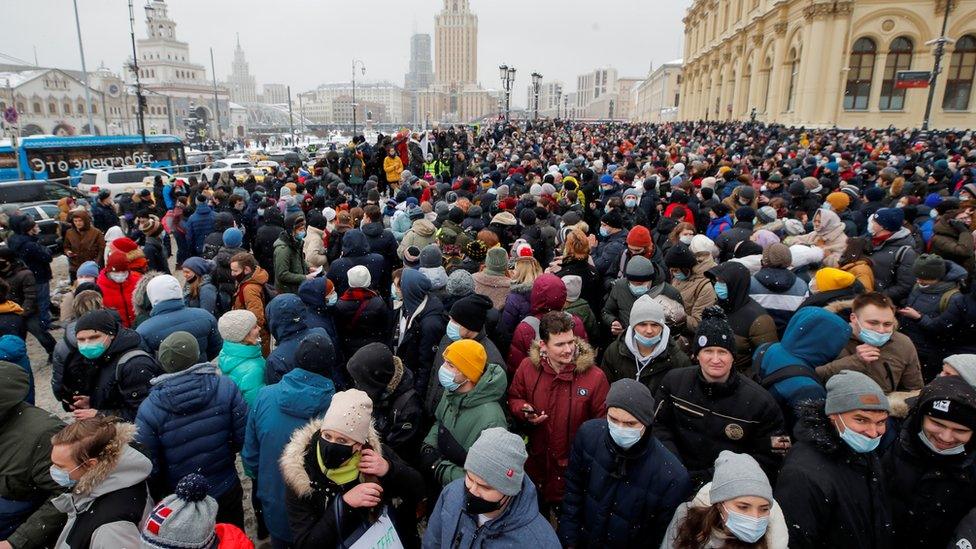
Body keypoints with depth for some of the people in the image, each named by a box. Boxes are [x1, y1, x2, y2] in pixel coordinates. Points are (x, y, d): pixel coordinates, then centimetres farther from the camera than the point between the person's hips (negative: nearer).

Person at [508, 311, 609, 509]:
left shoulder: (594, 376, -20)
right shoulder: (527, 367, -12)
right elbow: (514, 398, 5)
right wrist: (524, 412, -17)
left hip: (574, 463, -3)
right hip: (536, 459, 3)